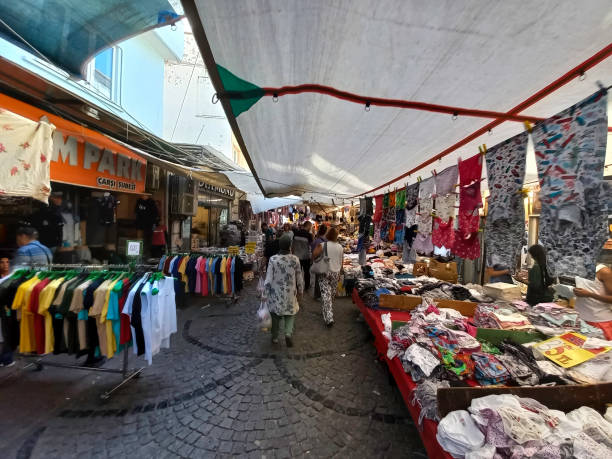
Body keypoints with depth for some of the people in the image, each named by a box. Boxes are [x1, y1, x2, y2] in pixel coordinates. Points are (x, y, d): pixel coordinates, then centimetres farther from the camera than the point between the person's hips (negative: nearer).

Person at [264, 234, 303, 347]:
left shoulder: (273, 259, -15)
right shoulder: (295, 259, -11)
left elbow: (268, 279, -12)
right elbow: (299, 278, -2)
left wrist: (265, 294, -1)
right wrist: (300, 290, 14)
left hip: (276, 294, 0)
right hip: (290, 294, 0)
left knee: (275, 315, 18)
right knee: (290, 313, 19)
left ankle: (274, 338, 30)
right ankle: (288, 333, -2)